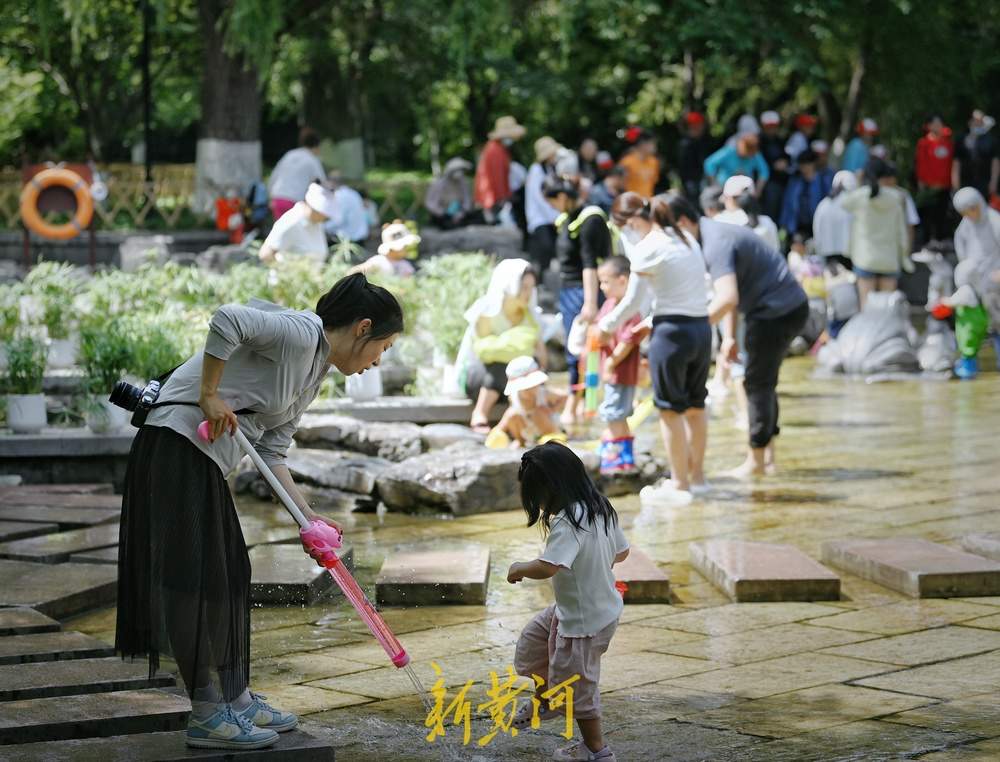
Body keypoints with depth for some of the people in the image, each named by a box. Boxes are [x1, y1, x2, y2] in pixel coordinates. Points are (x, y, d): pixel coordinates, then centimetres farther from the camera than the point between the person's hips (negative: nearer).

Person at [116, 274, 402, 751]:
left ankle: (236, 700, 23)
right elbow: (227, 320, -28)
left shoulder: (315, 372, 17)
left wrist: (308, 516, 10)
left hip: (207, 458, 11)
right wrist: (210, 397, -22)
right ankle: (207, 716, -2)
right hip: (180, 446, -11)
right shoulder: (299, 334, -12)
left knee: (229, 575, 14)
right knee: (195, 575, -6)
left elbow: (272, 452, 17)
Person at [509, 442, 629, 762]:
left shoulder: (567, 522, -30)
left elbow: (547, 567, -42)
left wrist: (519, 568, -22)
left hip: (583, 621, -9)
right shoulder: (601, 509, -3)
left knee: (576, 685, 12)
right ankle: (546, 702, 48)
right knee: (532, 640, 26)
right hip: (604, 606, 9)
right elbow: (621, 552, 9)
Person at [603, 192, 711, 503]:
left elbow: (631, 302, -6)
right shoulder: (686, 238, 12)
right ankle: (696, 475, 30)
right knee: (695, 405, 19)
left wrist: (607, 324, 12)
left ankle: (679, 485, 7)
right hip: (702, 328, 8)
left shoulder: (647, 249, -11)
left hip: (671, 331, -8)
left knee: (671, 410, 3)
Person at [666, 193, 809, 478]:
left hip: (776, 312, -10)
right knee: (763, 382, 16)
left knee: (758, 383, -2)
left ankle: (755, 462, 4)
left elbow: (727, 298, -35)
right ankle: (767, 455, 22)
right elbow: (731, 294, 17)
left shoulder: (715, 244, -23)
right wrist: (730, 337, 14)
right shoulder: (713, 235, 10)